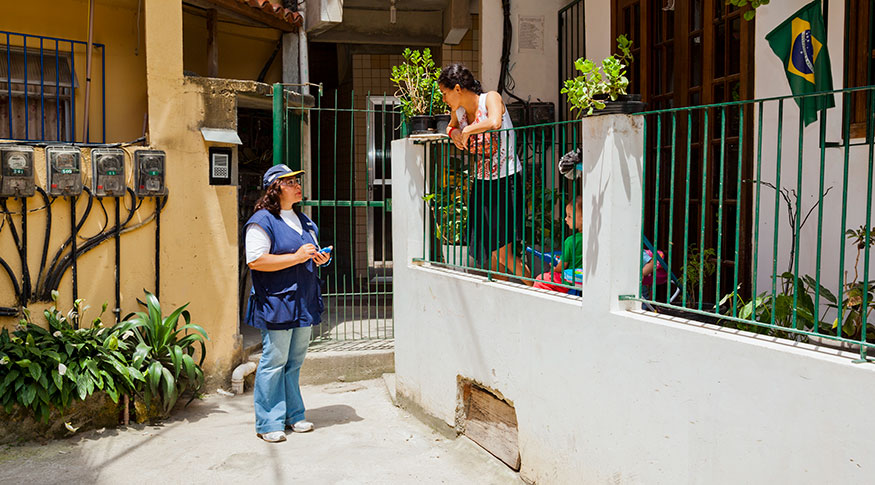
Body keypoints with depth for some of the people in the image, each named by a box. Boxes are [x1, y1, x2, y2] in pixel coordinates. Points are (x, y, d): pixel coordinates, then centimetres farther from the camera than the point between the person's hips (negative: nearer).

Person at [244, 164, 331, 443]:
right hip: (276, 303, -8)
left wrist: (319, 259, 7)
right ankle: (268, 424, 7)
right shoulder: (262, 221, -8)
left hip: (303, 302, 8)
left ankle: (293, 415, 25)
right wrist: (296, 257, -19)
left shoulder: (304, 221, 18)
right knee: (274, 362, -4)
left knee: (295, 362, 14)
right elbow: (255, 261, -18)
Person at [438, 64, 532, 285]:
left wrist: (467, 131, -18)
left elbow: (494, 123, -33)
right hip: (481, 184, 7)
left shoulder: (490, 98, -11)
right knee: (484, 253, 8)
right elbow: (451, 126, 30)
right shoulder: (458, 111, 7)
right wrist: (453, 131, 6)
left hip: (506, 181, -7)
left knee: (500, 252, -11)